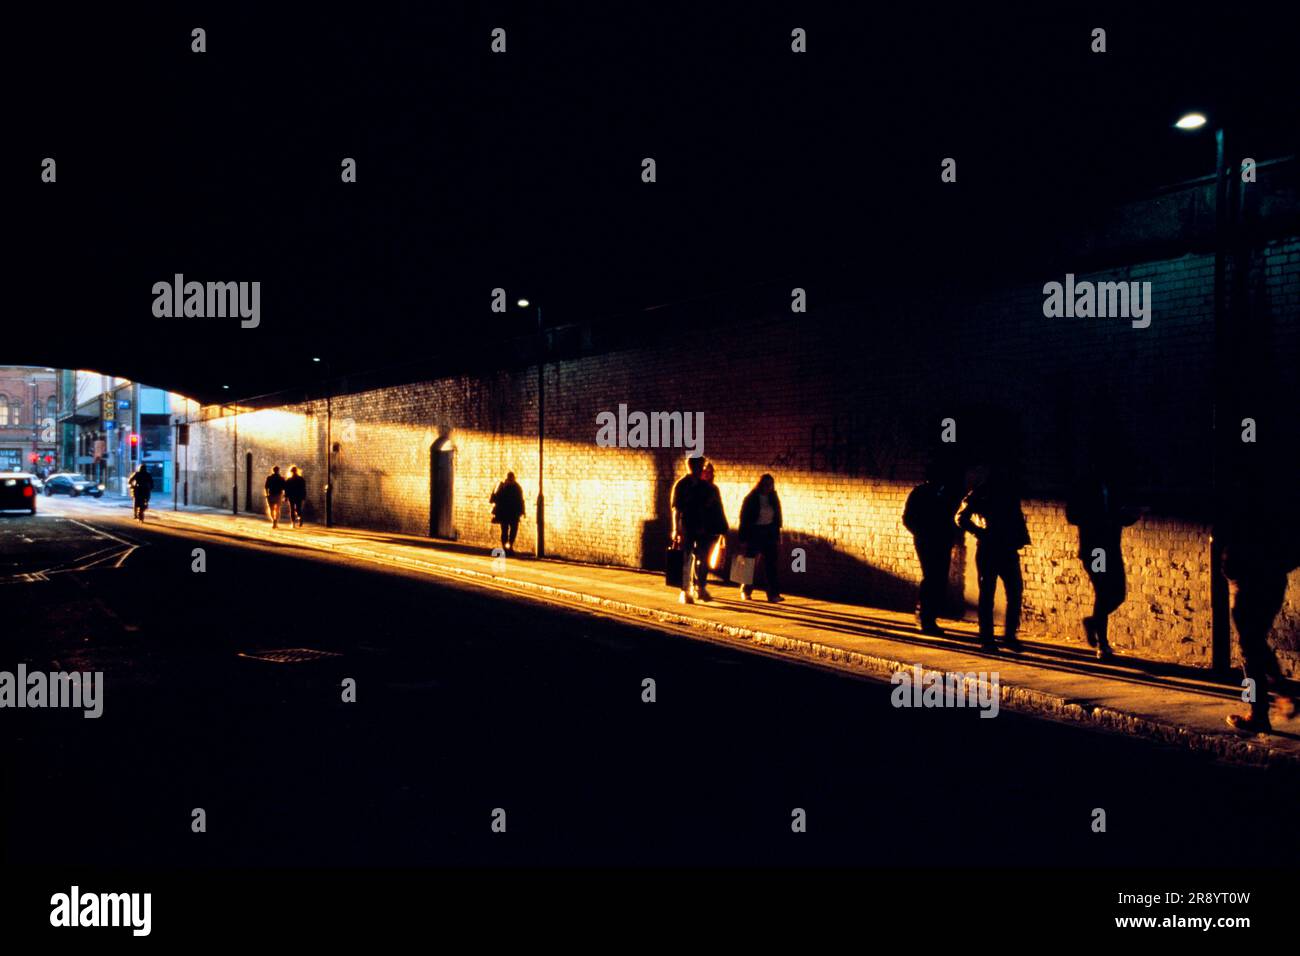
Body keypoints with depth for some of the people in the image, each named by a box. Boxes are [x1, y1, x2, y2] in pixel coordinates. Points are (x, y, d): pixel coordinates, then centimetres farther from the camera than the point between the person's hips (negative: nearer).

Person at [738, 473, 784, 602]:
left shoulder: (773, 499, 6)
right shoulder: (751, 499, -7)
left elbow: (777, 519, 11)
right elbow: (744, 519, -6)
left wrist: (777, 538, 8)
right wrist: (743, 539, -10)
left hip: (769, 534, 3)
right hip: (754, 533, -3)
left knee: (772, 564, -4)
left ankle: (773, 594, -5)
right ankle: (746, 592, 20)